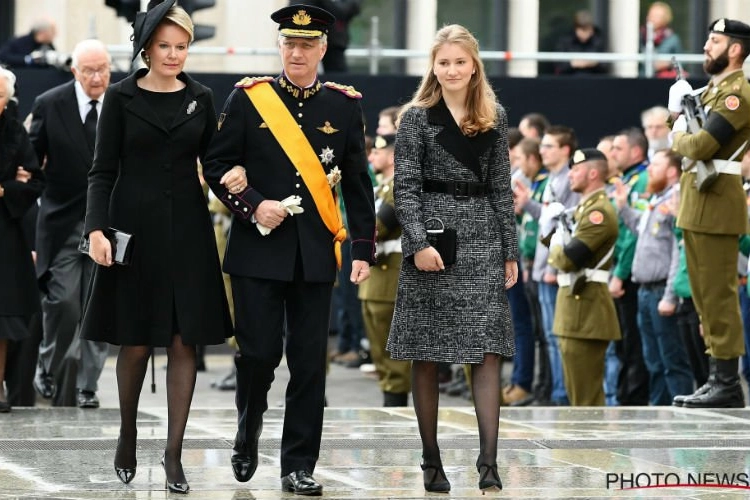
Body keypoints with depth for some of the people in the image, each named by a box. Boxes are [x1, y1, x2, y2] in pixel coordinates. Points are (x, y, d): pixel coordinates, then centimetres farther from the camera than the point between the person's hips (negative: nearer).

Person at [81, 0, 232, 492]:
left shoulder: (201, 98, 6)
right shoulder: (122, 97, -1)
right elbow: (103, 170, -3)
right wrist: (97, 228, -14)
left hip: (187, 230, 2)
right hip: (135, 227, -2)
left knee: (184, 341, -3)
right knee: (136, 342, 3)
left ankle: (174, 453, 1)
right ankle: (128, 436, 26)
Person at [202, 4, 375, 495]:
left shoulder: (345, 105, 6)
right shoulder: (248, 98, 1)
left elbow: (357, 183, 8)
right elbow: (217, 165, 2)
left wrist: (364, 248, 3)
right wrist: (254, 206, -12)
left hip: (315, 253, 1)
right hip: (259, 248, -1)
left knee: (310, 361, 1)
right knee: (259, 352, -3)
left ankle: (299, 467, 8)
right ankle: (247, 437, 24)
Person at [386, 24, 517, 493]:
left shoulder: (494, 118, 9)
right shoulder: (417, 118, 1)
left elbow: (501, 187, 11)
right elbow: (405, 186, -4)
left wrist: (511, 251, 7)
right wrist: (419, 243, -16)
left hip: (482, 240, 2)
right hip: (433, 234, -2)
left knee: (489, 351, -7)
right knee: (427, 356, 2)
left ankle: (489, 462, -11)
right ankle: (432, 461, 10)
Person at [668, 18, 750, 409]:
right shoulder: (712, 90, 19)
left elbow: (702, 145, -22)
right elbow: (686, 132, 19)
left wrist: (679, 139, -3)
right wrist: (682, 123, -1)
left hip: (715, 203, -10)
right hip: (696, 202, 10)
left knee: (718, 295, -8)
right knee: (705, 297, 12)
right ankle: (717, 379, 17)